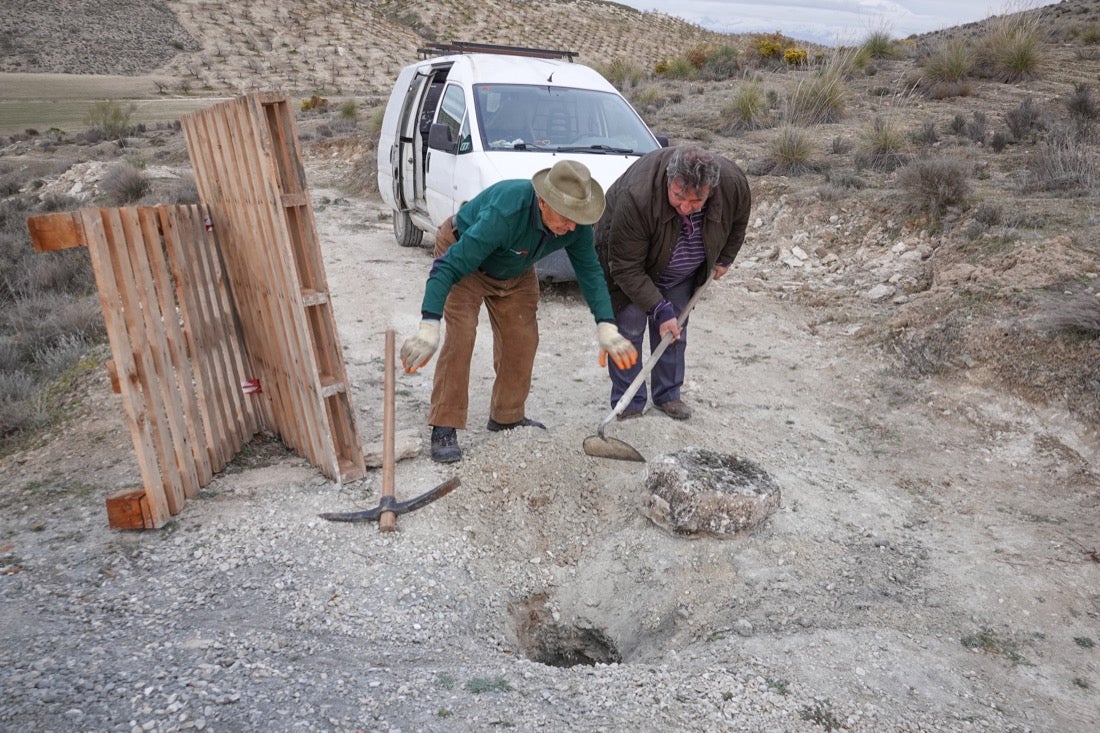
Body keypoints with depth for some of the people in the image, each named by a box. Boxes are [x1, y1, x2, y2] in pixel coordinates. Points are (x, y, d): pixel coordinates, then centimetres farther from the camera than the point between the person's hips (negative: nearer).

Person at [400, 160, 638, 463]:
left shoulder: (576, 224, -25)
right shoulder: (504, 213, -43)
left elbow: (590, 271, -12)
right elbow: (450, 267, -43)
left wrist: (606, 327, -21)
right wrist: (428, 327, -49)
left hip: (515, 272, 6)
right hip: (462, 256, -6)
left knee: (522, 339, 3)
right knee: (461, 336, -19)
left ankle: (507, 416, 21)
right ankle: (444, 428, -11)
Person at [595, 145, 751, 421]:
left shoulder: (734, 183, -28)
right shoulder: (636, 197, -42)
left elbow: (738, 220, -1)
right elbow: (627, 268, -35)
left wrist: (724, 259, 5)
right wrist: (659, 309, -36)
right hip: (632, 267, -4)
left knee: (674, 331, 7)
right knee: (629, 329, -6)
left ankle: (668, 395, 23)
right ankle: (628, 404, 5)